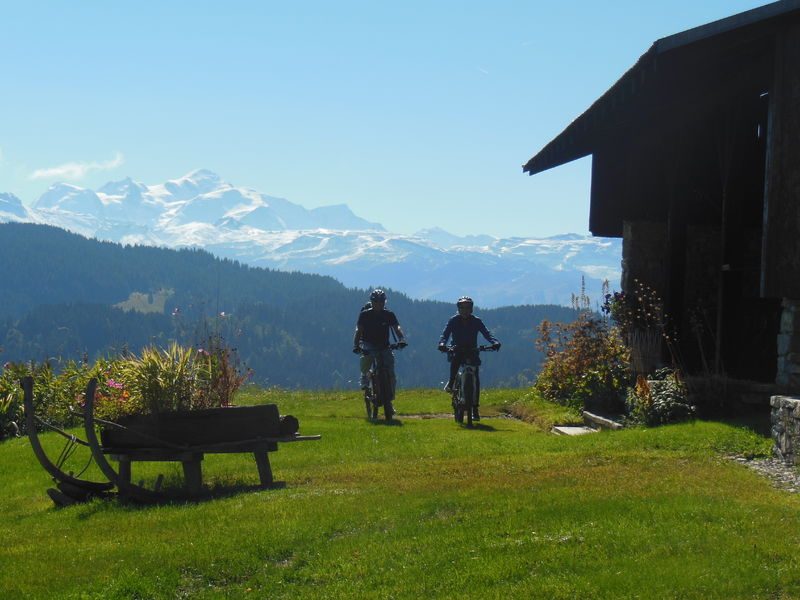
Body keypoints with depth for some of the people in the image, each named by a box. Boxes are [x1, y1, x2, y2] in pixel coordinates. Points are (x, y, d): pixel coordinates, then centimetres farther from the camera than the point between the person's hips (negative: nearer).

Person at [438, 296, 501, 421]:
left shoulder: (476, 321, -2)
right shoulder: (453, 321, -3)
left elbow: (486, 333, -11)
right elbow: (445, 334, -11)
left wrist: (495, 342, -31)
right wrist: (442, 343, -33)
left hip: (472, 352, 0)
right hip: (457, 350, 0)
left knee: (475, 379, -11)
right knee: (455, 360, -37)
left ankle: (475, 409, -7)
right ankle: (451, 382, -9)